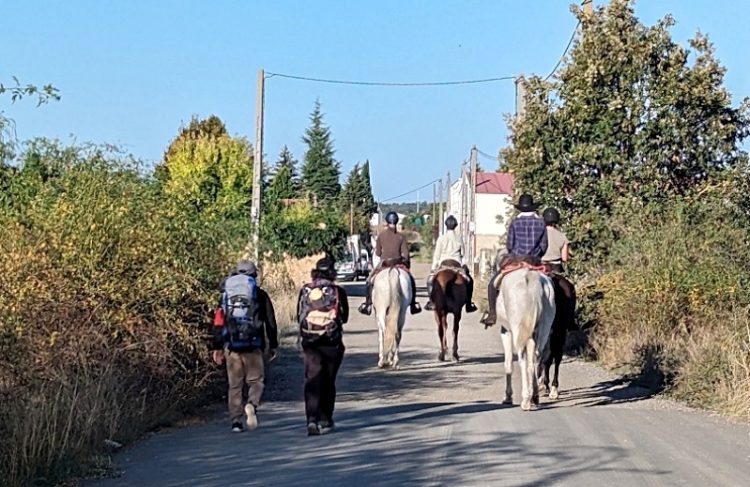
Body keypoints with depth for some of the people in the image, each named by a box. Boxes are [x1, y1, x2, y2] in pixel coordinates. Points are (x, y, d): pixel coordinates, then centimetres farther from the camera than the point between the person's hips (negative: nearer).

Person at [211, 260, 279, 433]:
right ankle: (252, 404, -19)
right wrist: (273, 345, 12)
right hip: (253, 346, -2)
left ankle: (236, 421, 6)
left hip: (231, 346, 2)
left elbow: (218, 322, 8)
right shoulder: (260, 295, 3)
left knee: (234, 385, 10)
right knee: (256, 381, 9)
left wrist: (217, 347, 13)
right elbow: (271, 322, 4)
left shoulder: (226, 294, 9)